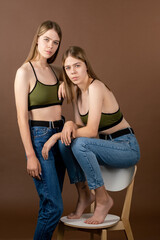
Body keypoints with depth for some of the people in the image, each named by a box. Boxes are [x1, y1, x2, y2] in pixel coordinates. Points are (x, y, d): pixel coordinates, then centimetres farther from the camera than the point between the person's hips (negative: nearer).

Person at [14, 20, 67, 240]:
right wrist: (30, 155, -16)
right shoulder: (25, 72, -8)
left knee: (50, 203, 13)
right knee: (54, 206, -8)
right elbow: (22, 116, -12)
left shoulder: (56, 72, 10)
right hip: (39, 138, -6)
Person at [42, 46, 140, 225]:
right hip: (108, 145, 8)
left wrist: (56, 136, -24)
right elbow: (80, 125, 6)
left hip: (127, 148, -8)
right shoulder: (76, 91, 5)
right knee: (65, 143, -11)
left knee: (80, 143, -30)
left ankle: (103, 199, -13)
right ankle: (84, 195, 1)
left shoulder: (95, 88, -21)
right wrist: (71, 125, -18)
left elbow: (91, 131, -26)